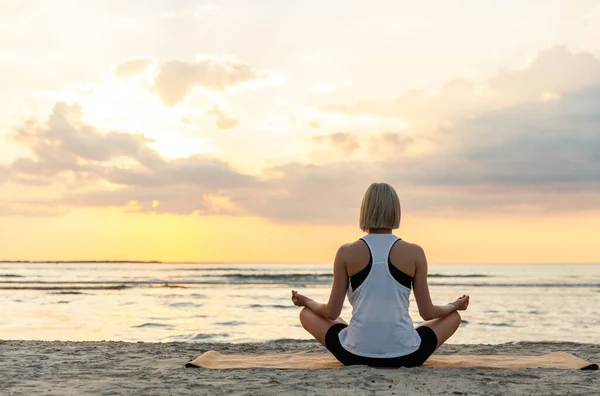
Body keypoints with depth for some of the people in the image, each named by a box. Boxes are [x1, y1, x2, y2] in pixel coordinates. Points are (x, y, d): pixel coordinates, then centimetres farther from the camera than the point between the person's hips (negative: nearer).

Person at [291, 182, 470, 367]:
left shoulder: (347, 253, -3)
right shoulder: (414, 253, -3)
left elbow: (332, 313, 1)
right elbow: (427, 313, 2)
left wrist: (306, 301, 22)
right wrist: (455, 305, 23)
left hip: (356, 355, -1)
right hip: (405, 356, 1)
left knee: (307, 313, 25)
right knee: (454, 316, 27)